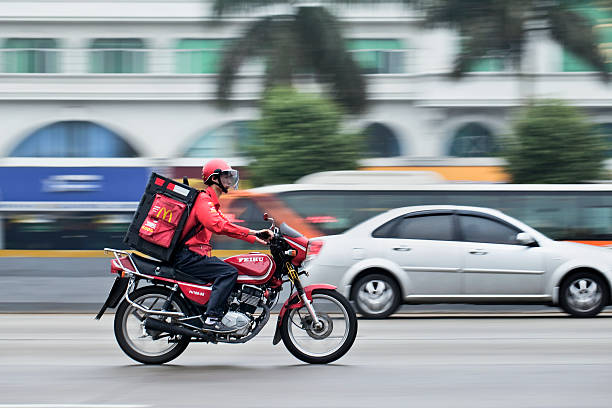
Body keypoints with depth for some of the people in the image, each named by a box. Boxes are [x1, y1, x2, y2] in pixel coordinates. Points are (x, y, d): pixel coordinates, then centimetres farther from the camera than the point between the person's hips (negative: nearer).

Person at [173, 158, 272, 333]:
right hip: (187, 255, -11)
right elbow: (217, 225, -29)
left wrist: (256, 239, 14)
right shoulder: (203, 200, -12)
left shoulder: (212, 202, 23)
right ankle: (211, 319, -29)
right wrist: (251, 232, -29)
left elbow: (227, 225, 25)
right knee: (229, 272, -22)